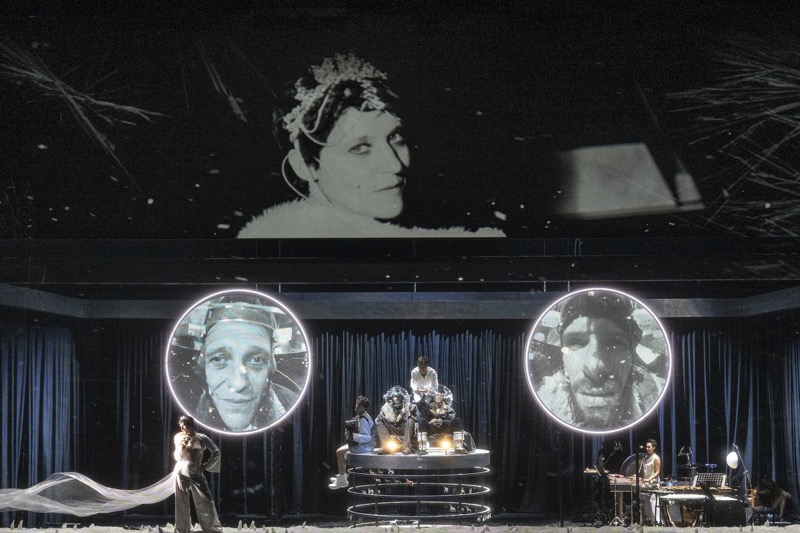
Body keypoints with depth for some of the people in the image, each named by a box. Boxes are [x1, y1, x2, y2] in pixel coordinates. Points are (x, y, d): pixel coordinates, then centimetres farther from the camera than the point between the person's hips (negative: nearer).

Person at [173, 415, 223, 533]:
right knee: (181, 502, 6)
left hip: (196, 473, -2)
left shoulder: (202, 438, -5)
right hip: (181, 472, 2)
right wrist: (181, 447, -10)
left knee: (205, 500, -4)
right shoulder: (179, 438, 1)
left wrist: (206, 466, 0)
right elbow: (178, 458, 7)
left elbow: (216, 452, 1)